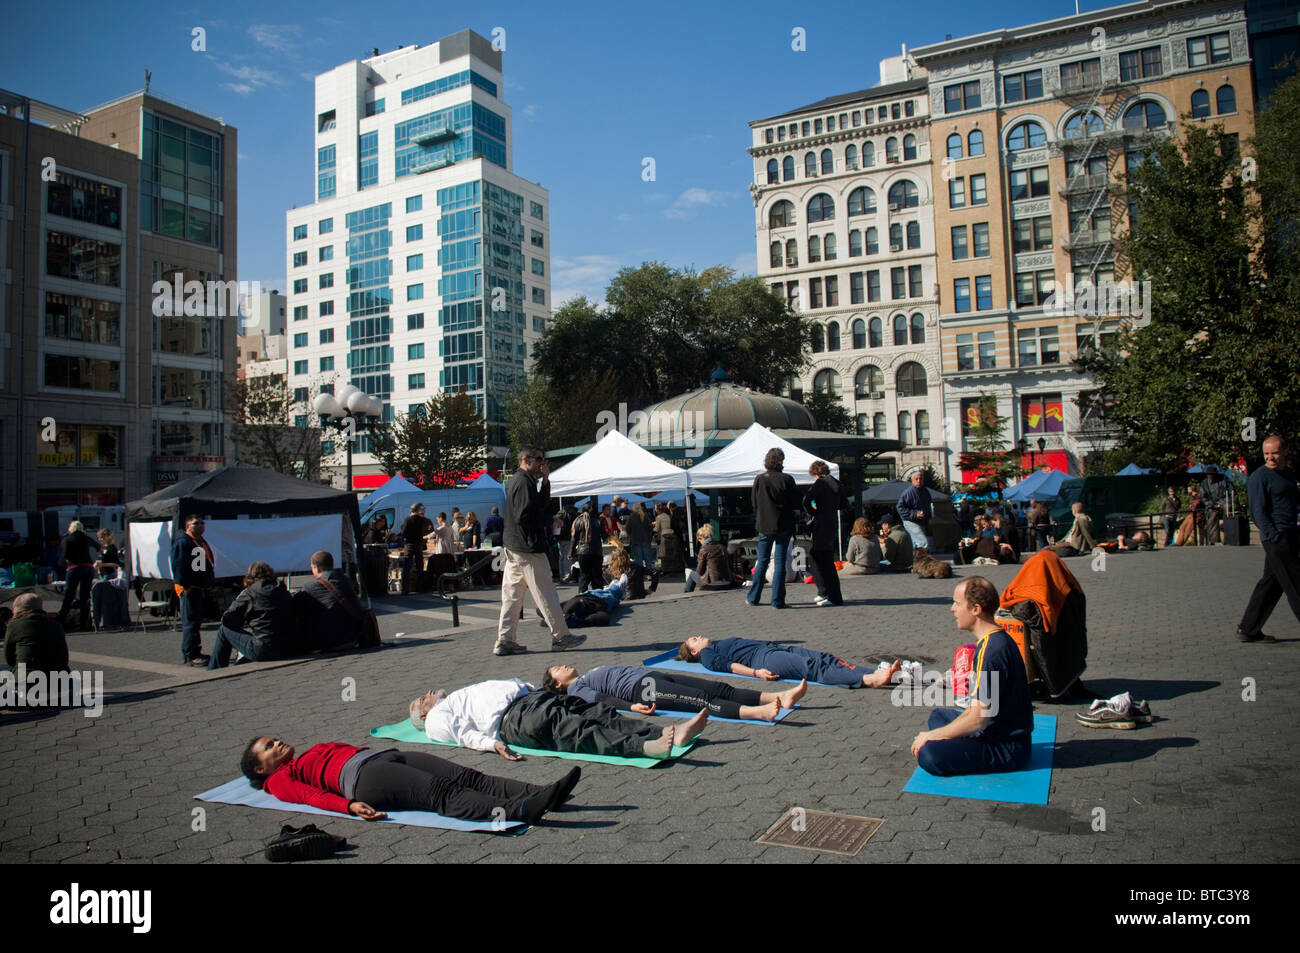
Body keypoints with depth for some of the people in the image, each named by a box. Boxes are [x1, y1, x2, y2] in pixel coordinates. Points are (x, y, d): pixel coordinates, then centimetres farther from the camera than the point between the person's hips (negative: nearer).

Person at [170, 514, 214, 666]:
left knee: (197, 621, 15)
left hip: (201, 588, 10)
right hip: (190, 589, -10)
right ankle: (190, 656, -6)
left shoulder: (201, 541, 19)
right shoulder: (182, 542, -12)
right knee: (190, 622, -8)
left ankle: (195, 652, 23)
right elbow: (178, 566, -18)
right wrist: (184, 586, -21)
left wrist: (209, 584, 22)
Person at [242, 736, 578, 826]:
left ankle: (540, 794, -33)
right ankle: (517, 811, -50)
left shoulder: (317, 751, 38)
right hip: (363, 777, -7)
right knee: (441, 792, -30)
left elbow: (351, 749, 29)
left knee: (467, 777, -16)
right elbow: (313, 795, -2)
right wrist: (349, 805, -24)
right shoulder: (281, 778, 16)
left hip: (390, 756, 7)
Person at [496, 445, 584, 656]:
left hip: (513, 547, 10)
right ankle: (561, 636, 7)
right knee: (545, 592, -2)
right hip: (528, 547, -10)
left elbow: (541, 503, 17)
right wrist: (547, 521, -8)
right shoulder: (524, 482, -15)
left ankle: (504, 640, 11)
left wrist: (545, 481, 6)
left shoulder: (514, 480, 17)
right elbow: (525, 516, -23)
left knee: (512, 594, 10)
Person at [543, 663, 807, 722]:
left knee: (721, 689, -10)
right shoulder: (576, 688, 9)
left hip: (654, 675, 8)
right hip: (641, 689, -8)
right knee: (702, 700, -28)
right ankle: (757, 712, -45)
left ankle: (780, 698, -22)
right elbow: (602, 699, -8)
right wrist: (632, 706, -25)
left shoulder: (595, 672, 34)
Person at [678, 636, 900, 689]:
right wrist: (755, 672, -21)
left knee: (825, 659, -15)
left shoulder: (723, 644, 37)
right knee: (812, 668, -29)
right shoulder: (707, 654, 13)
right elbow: (728, 665, -5)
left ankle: (877, 673, -33)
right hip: (762, 658, -8)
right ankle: (867, 679, -46)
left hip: (774, 648, 8)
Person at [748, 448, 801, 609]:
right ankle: (777, 600, 3)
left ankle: (753, 598, 19)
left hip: (764, 525, 2)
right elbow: (796, 504, -3)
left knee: (762, 561, 13)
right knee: (781, 562, 3)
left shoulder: (759, 479, -5)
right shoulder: (787, 479, -9)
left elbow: (754, 502, 4)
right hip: (784, 525, -2)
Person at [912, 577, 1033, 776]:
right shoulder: (999, 639, 8)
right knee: (939, 715, 27)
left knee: (928, 754, -26)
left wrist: (932, 736, -11)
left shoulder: (991, 649, -25)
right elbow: (981, 705, 15)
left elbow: (978, 719, -23)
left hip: (1008, 750, -11)